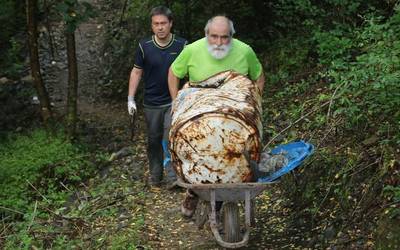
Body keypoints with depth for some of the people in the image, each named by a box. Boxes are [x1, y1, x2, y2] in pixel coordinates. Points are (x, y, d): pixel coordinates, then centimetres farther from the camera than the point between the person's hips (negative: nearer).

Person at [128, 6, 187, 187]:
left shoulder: (182, 45, -6)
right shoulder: (144, 46, -3)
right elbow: (136, 72, 5)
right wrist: (131, 99, 1)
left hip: (174, 102, -2)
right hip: (151, 103, 2)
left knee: (170, 139, -12)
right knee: (154, 141, 10)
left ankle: (173, 175, -6)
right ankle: (155, 177, 23)